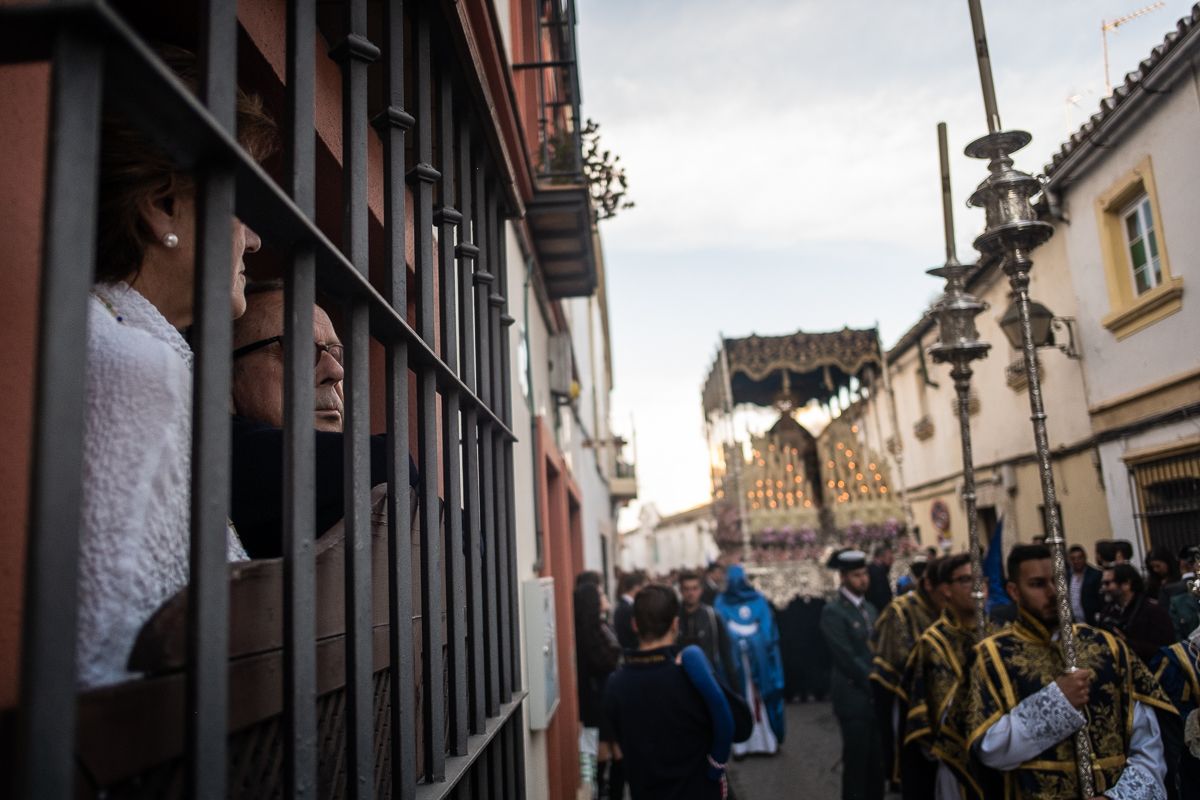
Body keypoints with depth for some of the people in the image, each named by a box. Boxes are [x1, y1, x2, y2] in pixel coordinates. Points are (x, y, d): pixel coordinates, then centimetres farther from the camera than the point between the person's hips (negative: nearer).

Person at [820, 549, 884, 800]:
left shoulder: (869, 608, 13)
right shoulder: (833, 611, -12)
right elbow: (848, 659, -17)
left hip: (877, 696, 7)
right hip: (854, 698, -7)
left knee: (876, 763, 12)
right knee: (856, 763, 1)